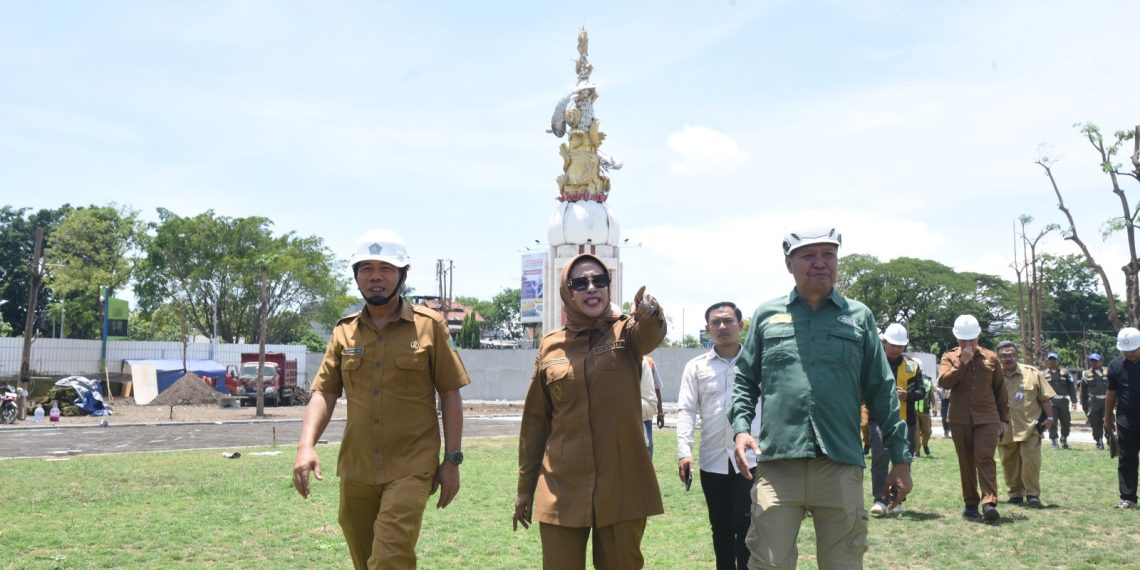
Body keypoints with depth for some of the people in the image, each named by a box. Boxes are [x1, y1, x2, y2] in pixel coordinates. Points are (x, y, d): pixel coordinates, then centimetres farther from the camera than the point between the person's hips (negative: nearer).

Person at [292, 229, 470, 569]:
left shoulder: (429, 326, -3)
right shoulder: (344, 332, 7)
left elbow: (450, 395, 0)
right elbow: (323, 393, 3)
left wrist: (452, 460, -3)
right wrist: (306, 446, -13)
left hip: (410, 468, -4)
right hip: (356, 469, 4)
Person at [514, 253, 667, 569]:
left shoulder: (626, 332, 1)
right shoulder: (550, 346, 4)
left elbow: (652, 333, -25)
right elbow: (535, 421, 10)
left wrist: (650, 313, -48)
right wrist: (525, 485, 11)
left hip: (622, 484, -1)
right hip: (562, 486, 1)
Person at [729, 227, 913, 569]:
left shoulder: (859, 317, 10)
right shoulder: (766, 315, 9)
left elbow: (881, 392, 10)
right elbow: (745, 380, 12)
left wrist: (901, 458, 8)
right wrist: (741, 427, -5)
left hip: (841, 467, 1)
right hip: (777, 466, 0)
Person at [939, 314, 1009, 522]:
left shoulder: (990, 358, 8)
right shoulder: (950, 357, 5)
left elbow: (1000, 390, 12)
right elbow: (944, 382, -12)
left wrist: (1004, 418, 9)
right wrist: (962, 362, -16)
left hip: (987, 418, -1)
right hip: (960, 419, 1)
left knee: (985, 459, -13)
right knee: (966, 463, 6)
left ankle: (989, 502, -17)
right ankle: (971, 504, 13)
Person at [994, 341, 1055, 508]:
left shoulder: (1032, 374, 1)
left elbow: (1045, 398, 6)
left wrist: (1049, 417, 0)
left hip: (1029, 427, -2)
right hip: (1005, 430, 2)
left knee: (1030, 460, -10)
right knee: (1009, 463, 9)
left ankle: (1032, 494, 4)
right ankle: (1015, 494, 23)